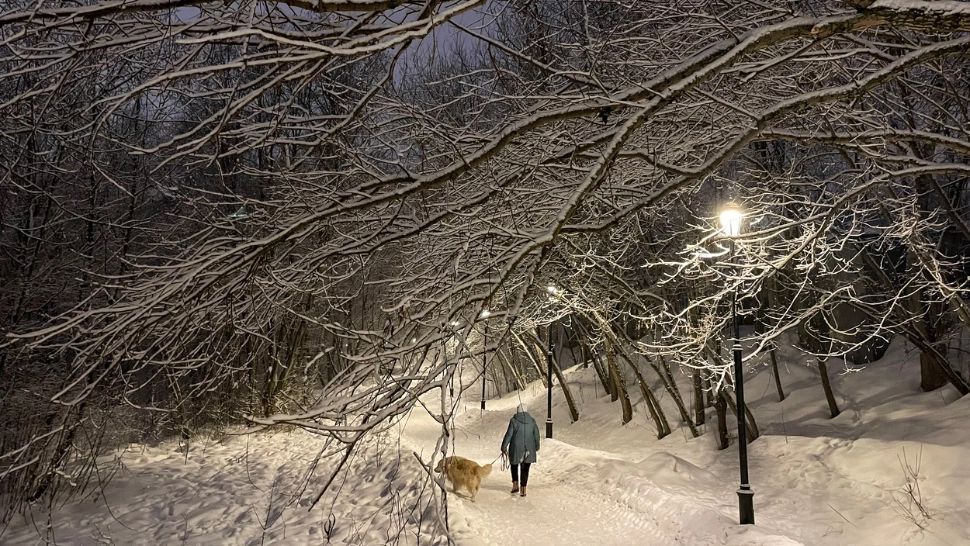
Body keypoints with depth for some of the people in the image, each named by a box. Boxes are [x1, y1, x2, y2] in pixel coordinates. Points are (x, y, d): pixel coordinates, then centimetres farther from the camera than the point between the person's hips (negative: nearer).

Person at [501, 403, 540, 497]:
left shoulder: (514, 420, -9)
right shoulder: (532, 420, 1)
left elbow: (508, 435, -10)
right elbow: (536, 435, 5)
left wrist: (504, 447, -3)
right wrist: (536, 447, 19)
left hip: (516, 448, -2)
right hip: (529, 450, 2)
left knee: (514, 465, 22)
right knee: (525, 469, 12)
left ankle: (515, 485, 14)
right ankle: (523, 490, 8)